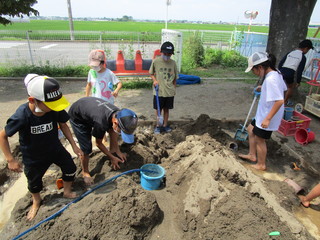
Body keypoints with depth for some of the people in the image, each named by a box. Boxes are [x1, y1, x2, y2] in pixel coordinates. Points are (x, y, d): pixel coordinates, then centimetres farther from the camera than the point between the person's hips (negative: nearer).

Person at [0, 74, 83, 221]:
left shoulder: (56, 109, -28)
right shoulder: (22, 116, -35)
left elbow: (63, 124, -7)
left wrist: (74, 145, -5)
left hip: (55, 148, 2)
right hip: (33, 156, -2)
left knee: (70, 168, 12)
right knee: (34, 181, 20)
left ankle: (67, 192, 43)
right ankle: (36, 201, 53)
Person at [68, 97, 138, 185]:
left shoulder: (118, 114, -22)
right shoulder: (101, 123, -42)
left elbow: (112, 131, -4)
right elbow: (98, 143, -22)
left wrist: (118, 152, -2)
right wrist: (112, 158, -11)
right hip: (77, 117, -6)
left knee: (112, 129, -4)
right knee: (86, 148, -11)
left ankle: (113, 151, 15)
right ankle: (85, 172, 13)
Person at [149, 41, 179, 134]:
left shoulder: (173, 63, -2)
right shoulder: (155, 61, -8)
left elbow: (175, 78, 6)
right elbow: (151, 73, 6)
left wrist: (173, 89, 4)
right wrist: (155, 80, -12)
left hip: (169, 92, 2)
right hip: (158, 91, -1)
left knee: (166, 109, 14)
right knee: (158, 109, 10)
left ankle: (165, 125, 29)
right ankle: (158, 125, 27)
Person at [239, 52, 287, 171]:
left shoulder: (270, 79, -28)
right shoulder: (276, 73, 1)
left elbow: (280, 101, -31)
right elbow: (283, 88, 17)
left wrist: (268, 118, -27)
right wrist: (264, 88, 16)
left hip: (267, 117, -10)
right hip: (262, 114, 10)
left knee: (259, 139, 7)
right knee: (251, 129, 22)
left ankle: (261, 165, 28)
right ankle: (252, 155, 37)